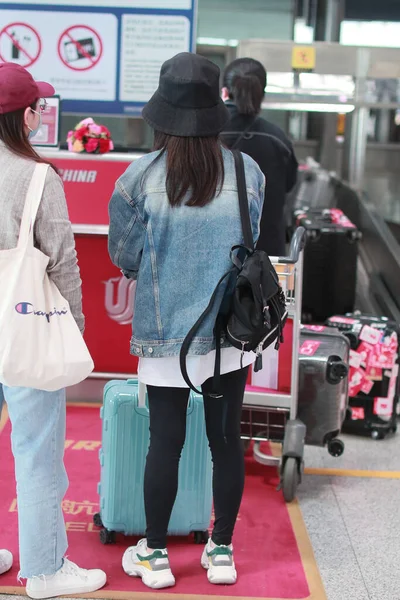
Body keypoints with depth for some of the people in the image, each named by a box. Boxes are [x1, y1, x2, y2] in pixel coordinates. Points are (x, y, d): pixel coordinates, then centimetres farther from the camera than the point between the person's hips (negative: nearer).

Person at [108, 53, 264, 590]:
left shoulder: (139, 178, -12)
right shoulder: (248, 173, -6)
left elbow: (124, 256, -2)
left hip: (165, 332, -1)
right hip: (232, 331, 2)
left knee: (165, 442, 8)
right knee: (226, 439, 12)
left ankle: (155, 555, 22)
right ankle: (222, 552, 25)